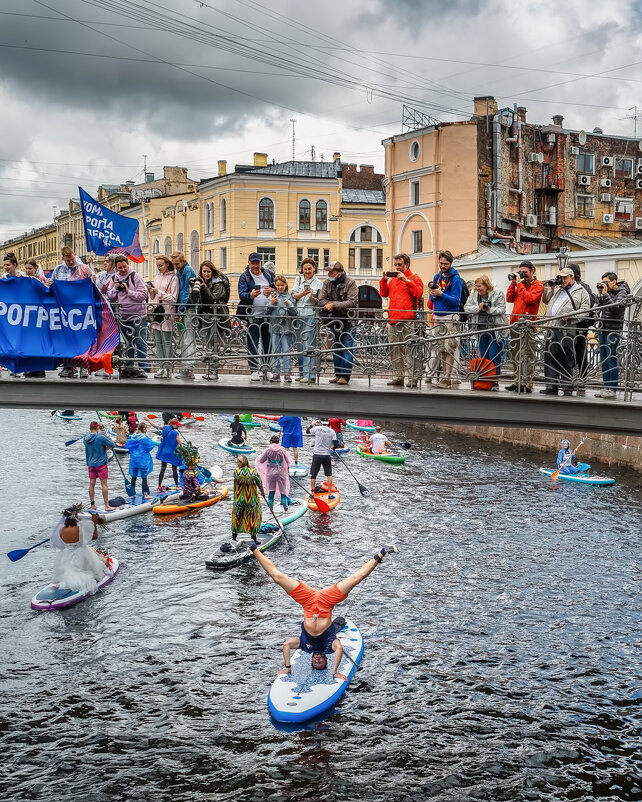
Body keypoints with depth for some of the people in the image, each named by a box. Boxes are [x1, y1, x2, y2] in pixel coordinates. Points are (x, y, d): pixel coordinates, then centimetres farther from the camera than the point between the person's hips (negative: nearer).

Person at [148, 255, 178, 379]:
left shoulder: (173, 278, -3)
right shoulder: (157, 277, 18)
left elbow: (173, 298, -8)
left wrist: (159, 292, -13)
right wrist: (150, 290, 4)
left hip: (167, 313, -7)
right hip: (156, 312, 7)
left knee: (167, 342, -7)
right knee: (158, 341, 6)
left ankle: (168, 368, -4)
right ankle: (162, 366, 9)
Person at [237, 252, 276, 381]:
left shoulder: (269, 274, 11)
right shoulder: (244, 277, 0)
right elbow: (241, 294, -11)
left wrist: (273, 291, -9)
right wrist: (251, 295, -33)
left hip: (269, 315, 4)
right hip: (253, 316, -4)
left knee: (268, 343, 10)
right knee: (253, 343, -4)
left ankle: (267, 369, 20)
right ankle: (254, 370, 0)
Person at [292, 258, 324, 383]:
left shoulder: (319, 283, 6)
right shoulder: (299, 279, 14)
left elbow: (320, 302, 5)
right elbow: (294, 295, 3)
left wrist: (312, 298, -15)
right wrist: (303, 293, -17)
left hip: (311, 315, -4)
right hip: (298, 315, 4)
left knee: (309, 345, -10)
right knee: (299, 345, 6)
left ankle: (310, 375, -13)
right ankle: (302, 373, 14)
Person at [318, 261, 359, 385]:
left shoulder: (350, 283, -10)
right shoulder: (327, 283, 3)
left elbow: (352, 302, -19)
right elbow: (321, 300, -5)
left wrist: (334, 304, -23)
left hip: (348, 320, -5)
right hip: (334, 319, 5)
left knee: (347, 348, -8)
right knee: (336, 348, 8)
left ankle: (345, 375, -8)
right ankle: (338, 374, 15)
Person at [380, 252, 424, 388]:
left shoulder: (414, 277, 4)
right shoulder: (392, 278, 21)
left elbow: (418, 293, -11)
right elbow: (383, 293, 18)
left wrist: (406, 280, -14)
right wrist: (384, 280, 3)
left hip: (408, 320, -6)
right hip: (393, 320, 6)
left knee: (410, 349, -10)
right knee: (395, 350, 7)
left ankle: (413, 378, -10)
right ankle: (397, 377, 12)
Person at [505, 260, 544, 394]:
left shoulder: (537, 285, 0)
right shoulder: (520, 283, 20)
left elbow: (529, 299, -17)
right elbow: (509, 298, 13)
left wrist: (519, 284, -11)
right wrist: (513, 283, 5)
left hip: (527, 325, -7)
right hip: (515, 323, 7)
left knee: (527, 355, -7)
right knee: (515, 355, 10)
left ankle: (527, 384, -6)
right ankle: (518, 381, 17)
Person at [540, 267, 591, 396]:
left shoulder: (581, 292, 7)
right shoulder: (557, 289, 25)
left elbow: (584, 310, -2)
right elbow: (545, 299, 27)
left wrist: (570, 315, -16)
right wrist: (551, 288, 12)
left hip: (567, 330, -5)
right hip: (551, 328, 5)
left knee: (566, 359, -4)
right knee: (550, 357, 2)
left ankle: (567, 387, 0)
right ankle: (551, 386, 6)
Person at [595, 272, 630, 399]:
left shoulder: (622, 293, -5)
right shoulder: (606, 292, 14)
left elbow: (615, 306, -19)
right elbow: (598, 307, 11)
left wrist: (605, 294, -15)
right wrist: (600, 294, 2)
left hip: (613, 330, -7)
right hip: (603, 329, 7)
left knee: (612, 360, -7)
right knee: (603, 360, 9)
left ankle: (613, 390, -4)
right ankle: (606, 387, 14)